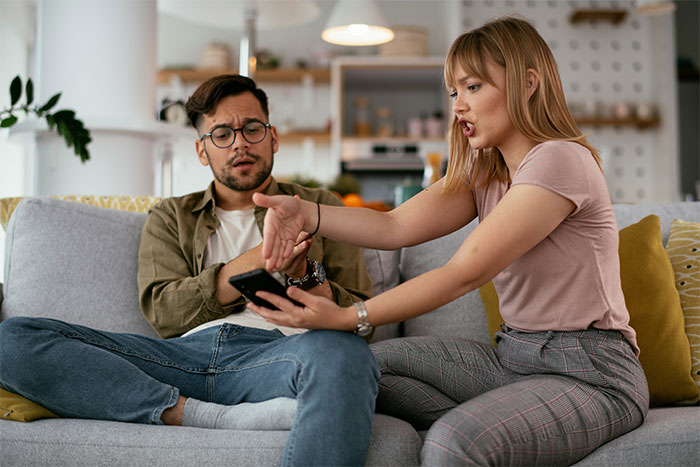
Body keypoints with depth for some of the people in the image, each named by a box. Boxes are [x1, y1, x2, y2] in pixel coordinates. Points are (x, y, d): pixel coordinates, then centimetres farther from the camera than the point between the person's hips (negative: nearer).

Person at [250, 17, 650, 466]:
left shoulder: (560, 161, -17)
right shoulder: (482, 171, 11)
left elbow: (465, 272, -24)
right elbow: (397, 227, -4)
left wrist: (347, 318, -28)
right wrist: (307, 212, -21)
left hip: (592, 374, -8)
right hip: (514, 357, 9)